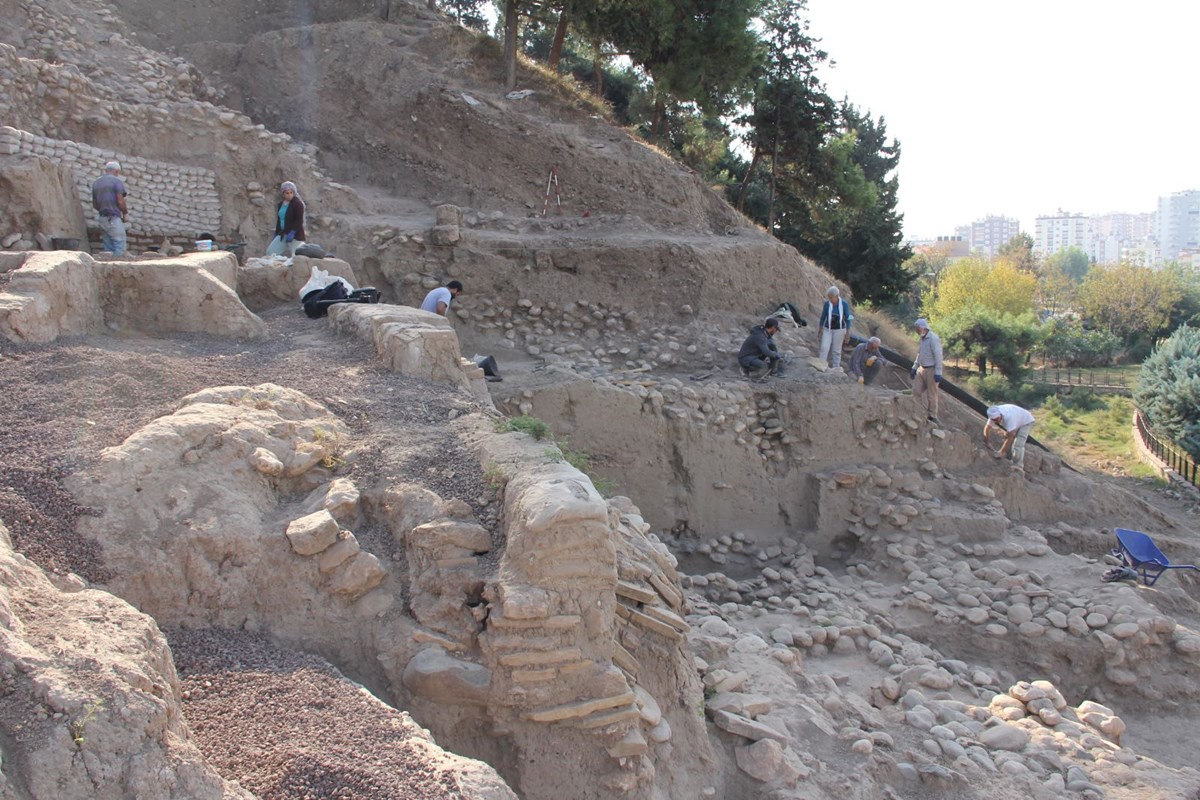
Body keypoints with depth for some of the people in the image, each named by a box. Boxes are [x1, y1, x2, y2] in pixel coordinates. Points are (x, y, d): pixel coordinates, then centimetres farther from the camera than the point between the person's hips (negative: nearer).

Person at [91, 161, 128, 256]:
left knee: (108, 249, 8)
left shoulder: (96, 183, 16)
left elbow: (94, 205, 18)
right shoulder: (116, 181, -5)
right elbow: (120, 201, -11)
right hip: (114, 218, -7)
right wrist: (125, 212, 3)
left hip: (102, 219, 7)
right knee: (119, 248, -7)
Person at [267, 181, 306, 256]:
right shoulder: (280, 204, 14)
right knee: (270, 252, -1)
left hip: (295, 235, -7)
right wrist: (276, 234, 18)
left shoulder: (298, 203, -8)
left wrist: (292, 233, -25)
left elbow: (299, 220, -16)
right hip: (282, 234, 7)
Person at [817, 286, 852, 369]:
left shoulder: (844, 304, -11)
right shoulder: (826, 304, -8)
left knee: (836, 350, 5)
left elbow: (847, 319, -3)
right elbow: (823, 317, 5)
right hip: (827, 329, 1)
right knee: (824, 348, -10)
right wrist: (820, 330, 10)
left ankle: (836, 368, 15)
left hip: (839, 329, -1)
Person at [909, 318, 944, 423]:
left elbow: (938, 356, -19)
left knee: (931, 395, -1)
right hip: (922, 369, 8)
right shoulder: (922, 339, 13)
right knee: (916, 390, 3)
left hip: (931, 370, -8)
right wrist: (914, 367, 18)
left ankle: (932, 417, 7)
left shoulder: (933, 338, -15)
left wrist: (938, 373, -21)